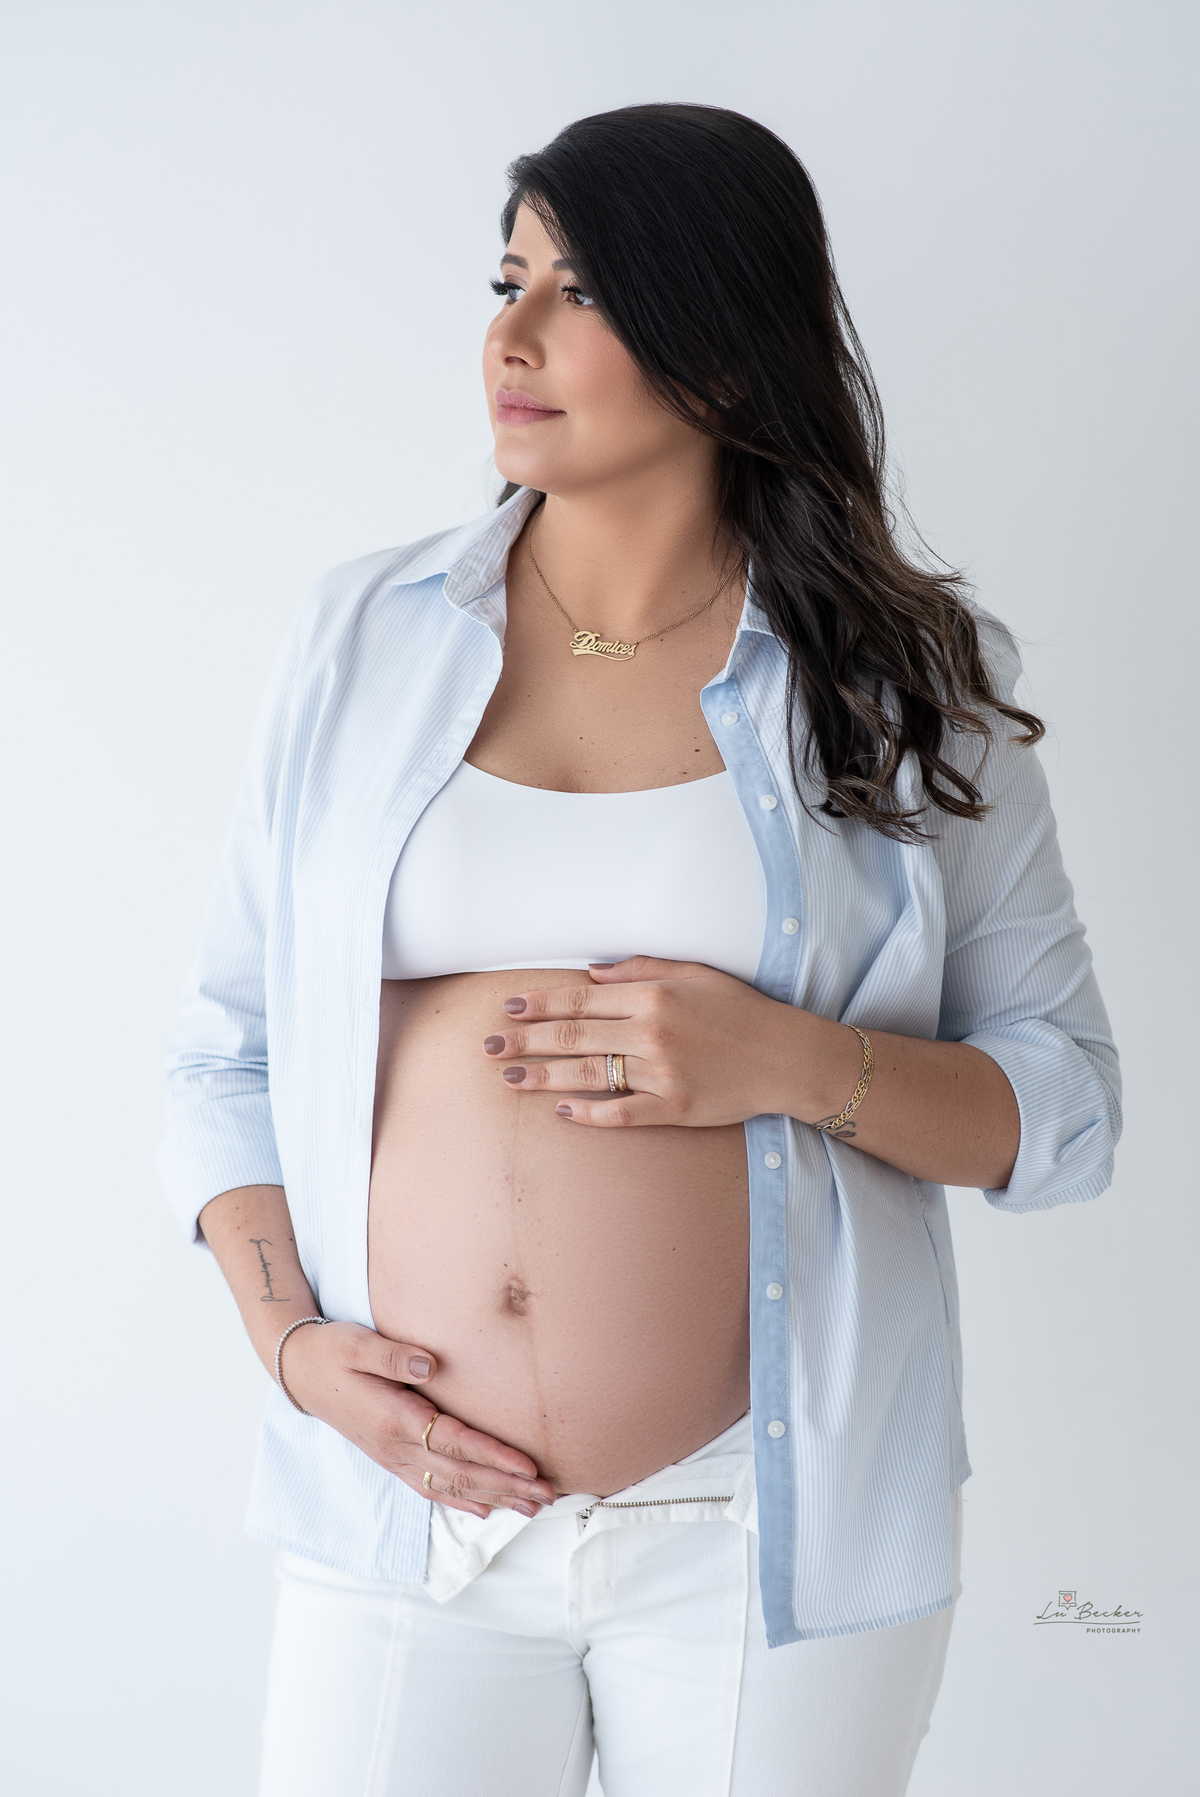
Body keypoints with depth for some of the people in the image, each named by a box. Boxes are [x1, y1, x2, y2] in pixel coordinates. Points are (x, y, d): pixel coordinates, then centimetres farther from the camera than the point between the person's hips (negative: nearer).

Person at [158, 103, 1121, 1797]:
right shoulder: (364, 638, 2)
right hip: (405, 1500, 2)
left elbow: (1064, 1107, -1)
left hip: (765, 1531, -1)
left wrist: (792, 1064, -18)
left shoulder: (913, 681, -2)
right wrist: (292, 1339, -8)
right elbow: (226, 1054, 6)